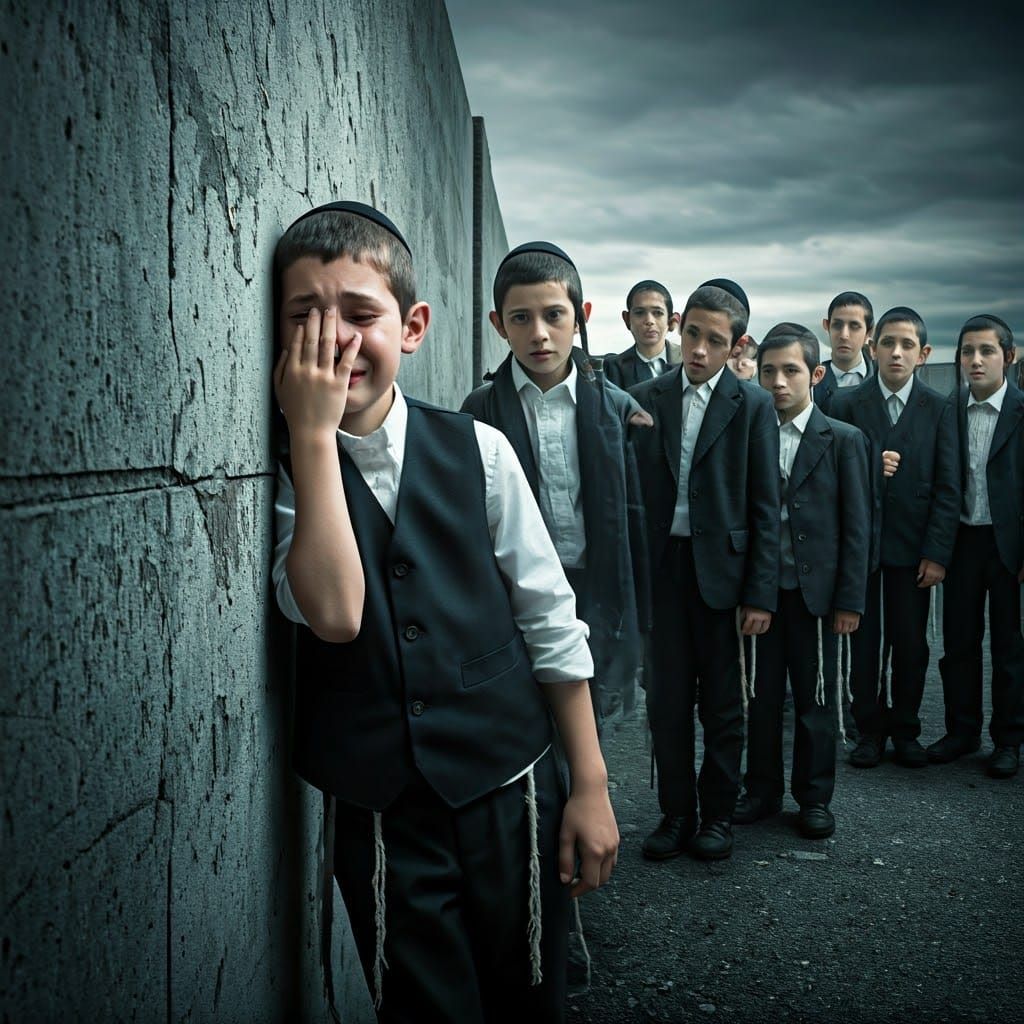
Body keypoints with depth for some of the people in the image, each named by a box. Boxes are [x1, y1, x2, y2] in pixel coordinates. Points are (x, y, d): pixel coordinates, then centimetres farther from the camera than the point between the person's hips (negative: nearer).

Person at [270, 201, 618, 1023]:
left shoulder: (477, 450, -4)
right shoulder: (284, 475, -5)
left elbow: (552, 622, 0)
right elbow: (334, 613, -23)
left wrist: (591, 785, 2)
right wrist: (313, 433, -20)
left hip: (511, 798, 1)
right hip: (381, 822, 0)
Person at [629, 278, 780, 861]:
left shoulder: (753, 406, -1)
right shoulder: (645, 399, 5)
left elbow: (766, 507, -3)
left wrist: (761, 594, -8)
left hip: (722, 571, -2)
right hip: (661, 569, 2)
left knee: (723, 703, 9)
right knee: (668, 700, 8)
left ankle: (718, 815, 24)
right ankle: (676, 812, 23)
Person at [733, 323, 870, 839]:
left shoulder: (844, 440, 0)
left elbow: (856, 526, -1)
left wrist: (850, 601, -5)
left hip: (815, 590, -1)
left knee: (815, 699, 8)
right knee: (760, 695, 9)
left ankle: (814, 797, 23)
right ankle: (762, 790, 24)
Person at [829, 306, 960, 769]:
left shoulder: (938, 409, 1)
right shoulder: (846, 404, 0)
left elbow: (947, 487, -1)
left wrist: (937, 552, -7)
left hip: (913, 546, 0)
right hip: (858, 542, 0)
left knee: (911, 644, 7)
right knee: (863, 641, 7)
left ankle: (905, 730, 22)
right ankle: (870, 729, 20)